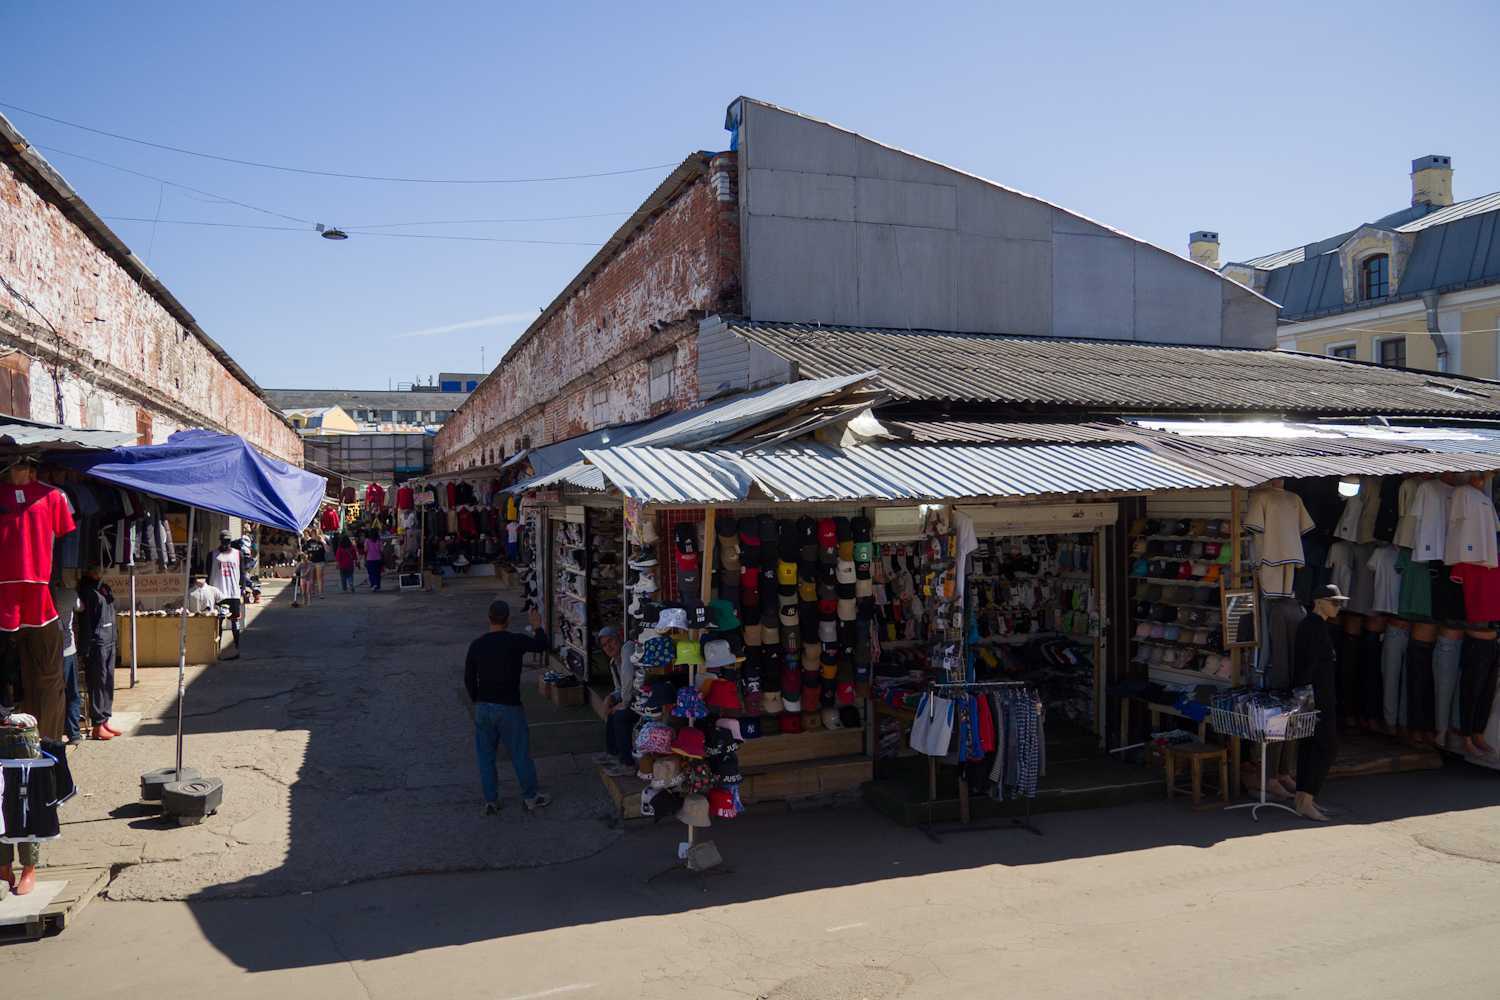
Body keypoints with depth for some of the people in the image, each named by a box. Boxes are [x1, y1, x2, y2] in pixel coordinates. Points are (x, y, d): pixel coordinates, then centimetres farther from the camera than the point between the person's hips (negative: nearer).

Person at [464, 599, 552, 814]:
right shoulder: (516, 641, -12)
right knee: (520, 753, 10)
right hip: (509, 707, -3)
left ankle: (490, 801, 21)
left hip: (483, 707, 3)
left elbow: (469, 678, 5)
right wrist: (537, 627, 22)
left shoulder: (476, 645, -2)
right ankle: (530, 797, 22)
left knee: (485, 756, 14)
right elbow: (541, 645, 5)